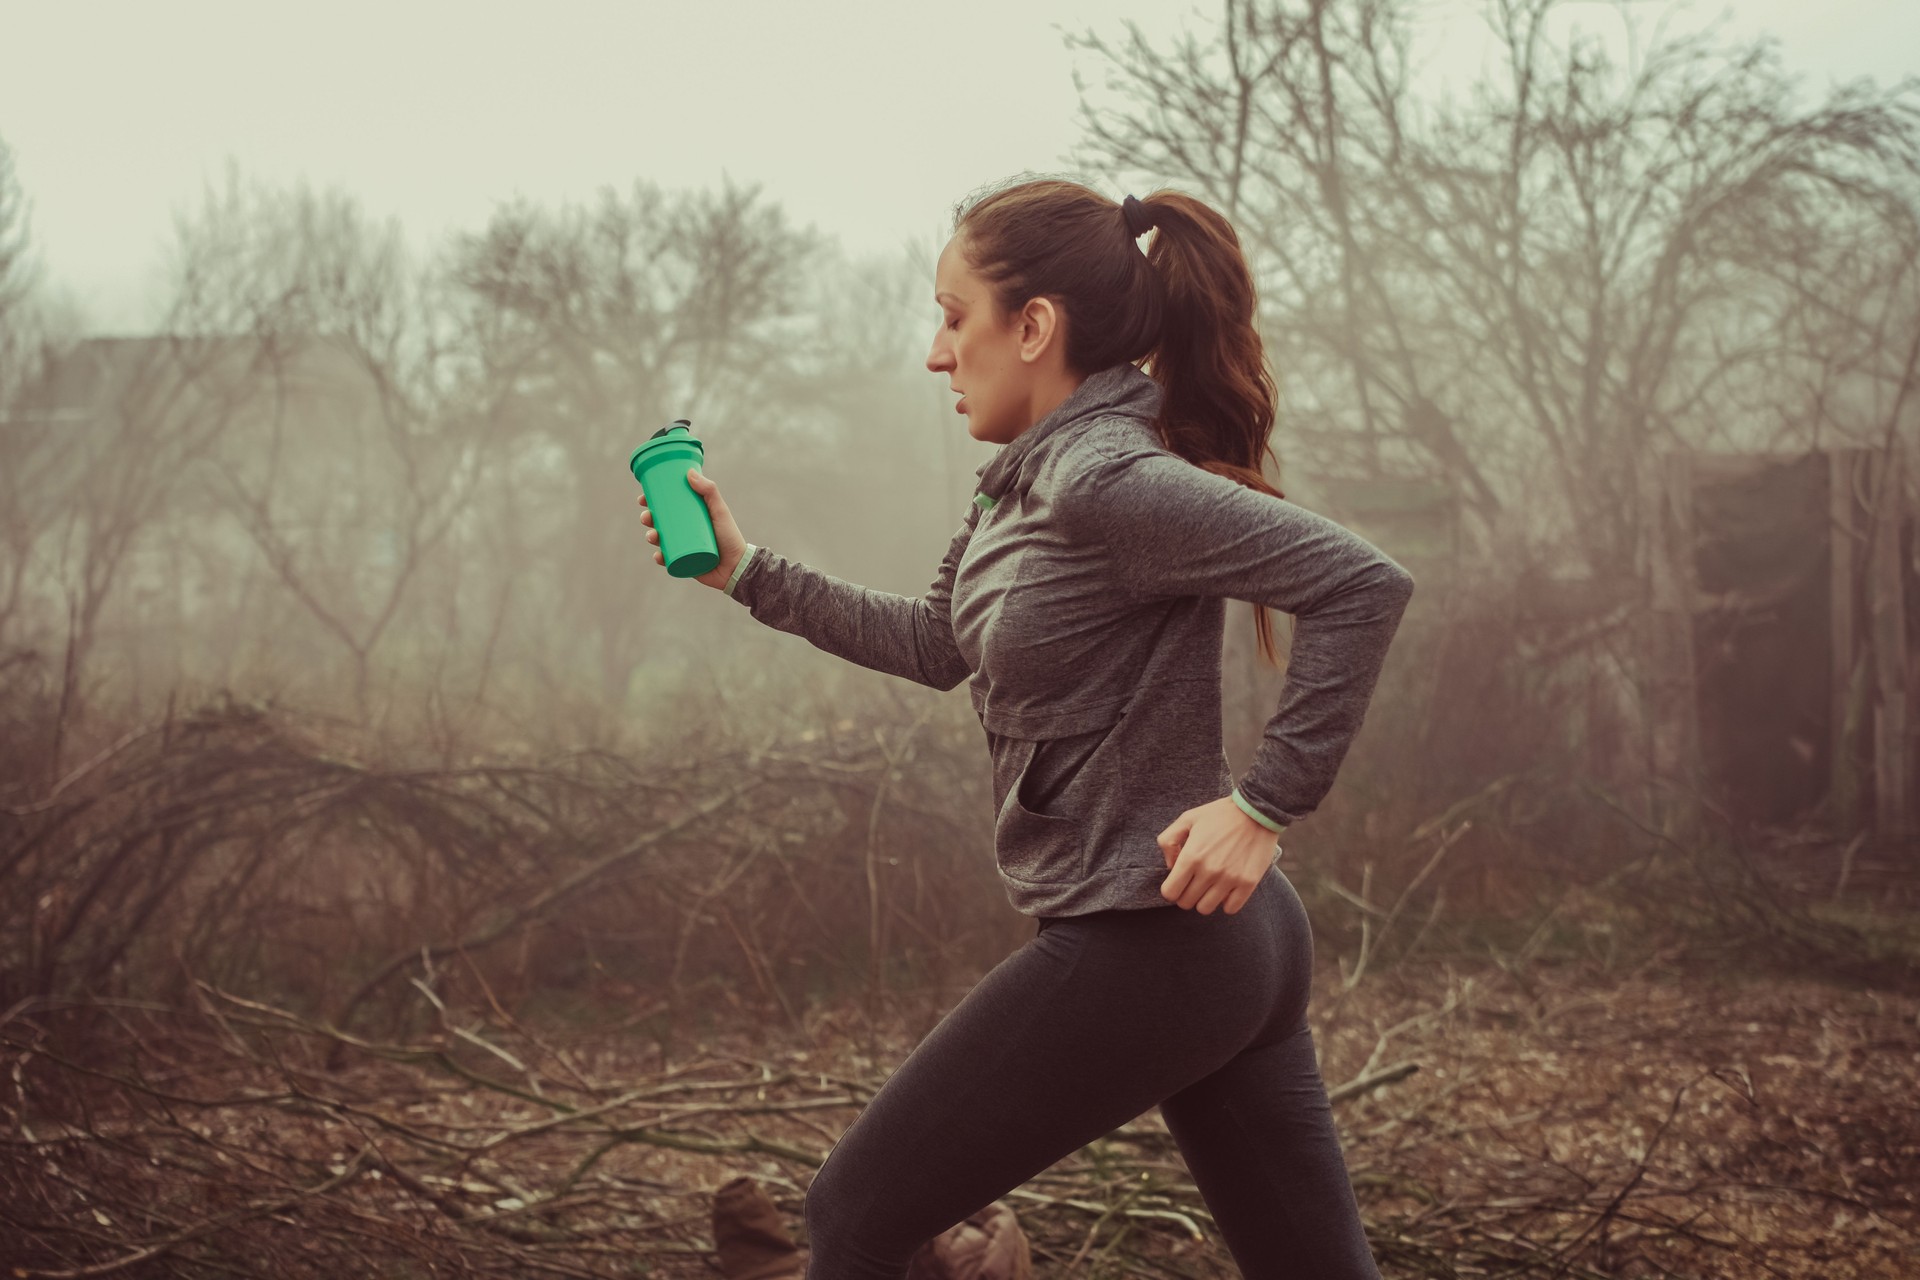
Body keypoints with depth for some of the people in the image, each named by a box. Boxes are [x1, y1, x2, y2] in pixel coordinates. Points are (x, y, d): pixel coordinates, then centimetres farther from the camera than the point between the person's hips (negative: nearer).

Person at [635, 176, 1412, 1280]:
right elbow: (937, 643, 25)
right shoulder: (1026, 488, 11)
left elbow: (1364, 582, -24)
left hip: (1143, 948, -10)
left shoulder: (1108, 479, -18)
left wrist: (1265, 807, -22)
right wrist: (747, 570, 21)